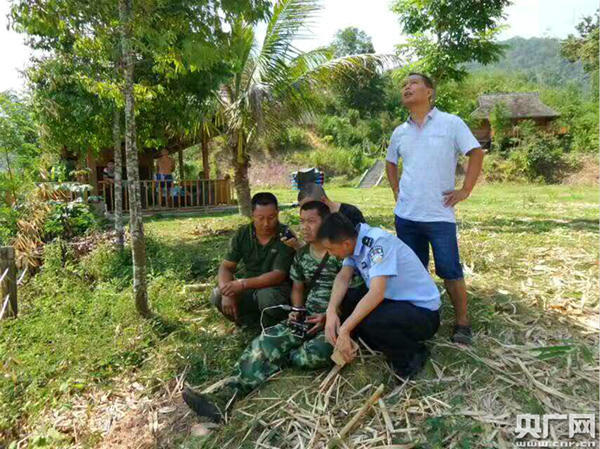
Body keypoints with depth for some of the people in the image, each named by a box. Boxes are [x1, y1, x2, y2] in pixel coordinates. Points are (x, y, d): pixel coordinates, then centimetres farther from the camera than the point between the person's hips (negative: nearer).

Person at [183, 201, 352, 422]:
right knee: (268, 340, -18)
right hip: (308, 317, 5)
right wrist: (297, 311, 2)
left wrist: (328, 317, -17)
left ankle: (279, 358, -5)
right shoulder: (301, 255, 11)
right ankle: (225, 395, -24)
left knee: (318, 353, -35)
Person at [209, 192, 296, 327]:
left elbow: (278, 275, -23)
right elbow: (226, 267, -4)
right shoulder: (242, 234, -3)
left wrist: (242, 284, -34)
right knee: (217, 296, -19)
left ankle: (273, 329, -4)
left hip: (276, 288, -4)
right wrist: (227, 293, -24)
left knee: (267, 296, -36)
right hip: (249, 289, 4)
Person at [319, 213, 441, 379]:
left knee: (369, 321, -33)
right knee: (342, 308, -5)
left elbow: (377, 293, -33)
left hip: (423, 311, -8)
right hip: (396, 302, 8)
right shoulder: (354, 241, -2)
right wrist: (331, 311, -26)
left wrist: (344, 330, -32)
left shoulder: (378, 242, -26)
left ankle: (414, 354, -3)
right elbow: (343, 277, -9)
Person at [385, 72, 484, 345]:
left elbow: (476, 154, -2)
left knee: (450, 271, 1)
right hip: (405, 215, 5)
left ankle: (462, 323, 18)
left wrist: (465, 191, -7)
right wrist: (396, 190, 12)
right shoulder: (400, 132, 10)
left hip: (439, 214, -4)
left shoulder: (451, 123, -4)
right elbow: (391, 163, 24)